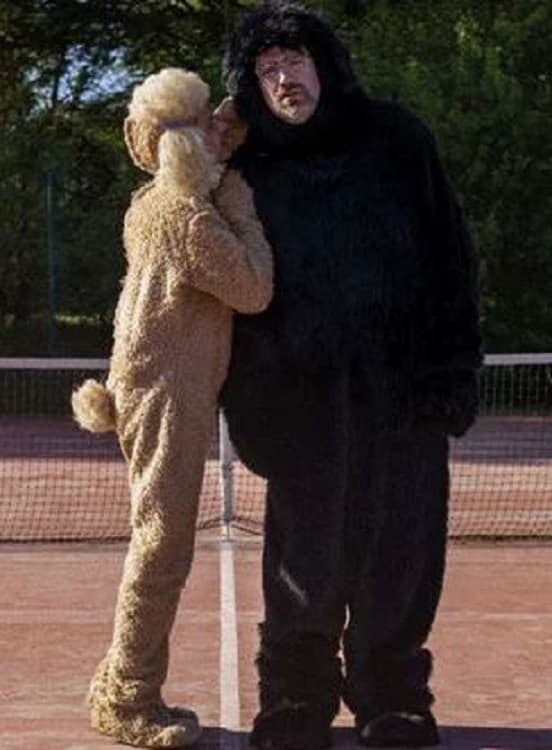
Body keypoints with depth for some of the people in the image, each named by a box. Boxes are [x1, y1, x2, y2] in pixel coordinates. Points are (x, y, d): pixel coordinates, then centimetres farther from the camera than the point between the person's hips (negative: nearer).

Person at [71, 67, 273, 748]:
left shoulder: (150, 207, 14)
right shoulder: (190, 216, -16)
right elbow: (255, 290, -13)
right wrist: (246, 213, -6)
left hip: (148, 385, 10)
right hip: (168, 393, -10)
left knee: (158, 540, 14)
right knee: (163, 543, -6)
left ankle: (122, 689, 21)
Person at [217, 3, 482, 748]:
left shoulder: (395, 138, 4)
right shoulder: (248, 171, 6)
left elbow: (450, 258, 4)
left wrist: (456, 368, -2)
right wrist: (246, 404, 1)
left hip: (402, 386, 0)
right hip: (300, 399, 0)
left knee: (399, 551, 4)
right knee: (305, 556, 0)